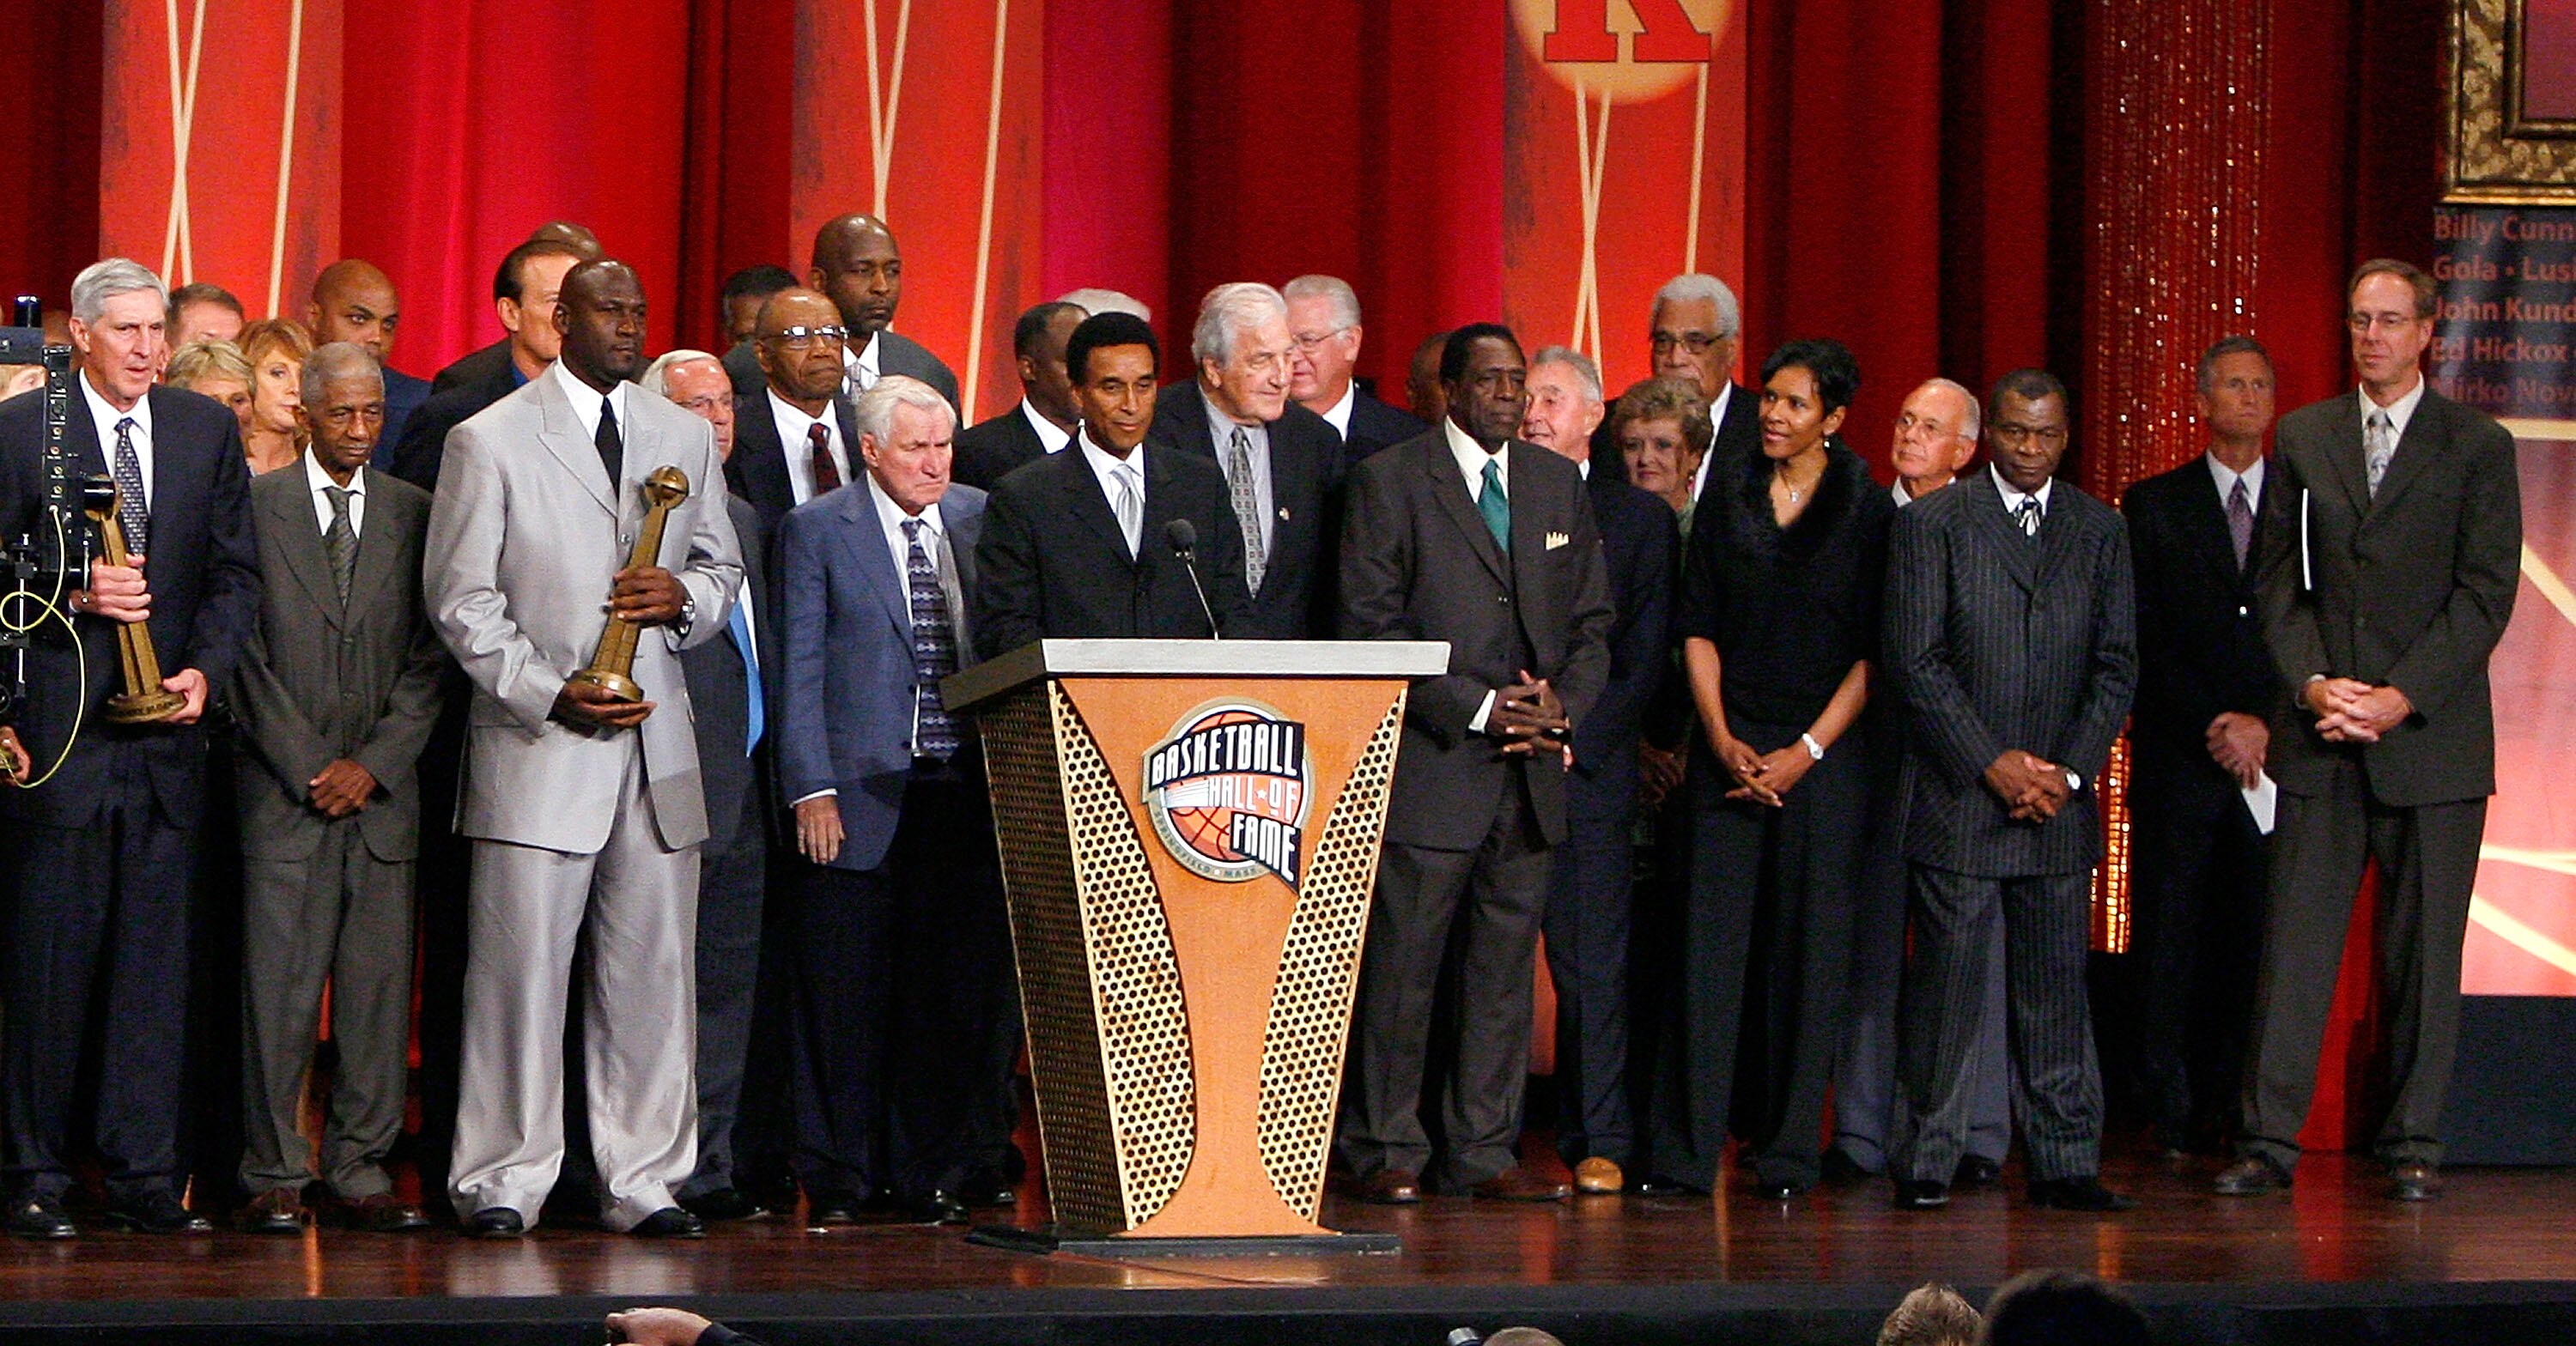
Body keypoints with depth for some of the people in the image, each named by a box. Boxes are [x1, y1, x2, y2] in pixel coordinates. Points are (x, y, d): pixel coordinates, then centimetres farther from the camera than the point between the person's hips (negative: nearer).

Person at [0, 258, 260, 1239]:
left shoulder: (208, 432, 12)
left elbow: (236, 571, 10)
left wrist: (206, 668, -5)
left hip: (166, 733, 3)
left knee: (155, 964, 3)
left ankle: (145, 1177, 7)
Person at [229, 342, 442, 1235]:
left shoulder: (416, 514, 11)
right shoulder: (255, 506, 4)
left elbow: (432, 656, 7)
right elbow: (246, 651, 0)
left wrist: (375, 763, -4)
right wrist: (306, 767, -6)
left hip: (383, 789, 2)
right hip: (283, 790, -2)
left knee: (381, 983, 0)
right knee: (279, 984, -5)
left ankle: (361, 1169, 6)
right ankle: (274, 1176, 1)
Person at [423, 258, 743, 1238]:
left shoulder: (686, 438, 16)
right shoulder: (489, 440, 2)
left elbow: (723, 568, 23)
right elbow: (460, 596, -1)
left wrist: (685, 596, -1)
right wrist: (549, 694, -11)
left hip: (657, 746, 4)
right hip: (537, 745, -4)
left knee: (652, 972, 3)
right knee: (521, 966, -6)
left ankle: (644, 1183, 9)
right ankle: (503, 1183, 1)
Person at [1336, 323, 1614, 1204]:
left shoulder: (1559, 485, 15)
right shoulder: (1389, 480, -1)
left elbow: (1593, 625, 17)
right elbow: (1372, 626, -7)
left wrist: (1562, 703, -3)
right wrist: (1476, 708, -13)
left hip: (1532, 768, 5)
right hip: (1429, 767, -5)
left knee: (1505, 967, 7)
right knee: (1402, 965, -3)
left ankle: (1484, 1152, 12)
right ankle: (1387, 1153, 5)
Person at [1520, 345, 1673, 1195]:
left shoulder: (1640, 518, 8)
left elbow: (1645, 661, 2)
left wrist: (1574, 736, -9)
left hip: (1589, 766, -1)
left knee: (1591, 957, -2)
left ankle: (1598, 1142, 2)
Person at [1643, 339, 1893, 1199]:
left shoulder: (1867, 510, 1)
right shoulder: (1729, 496, 9)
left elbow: (1873, 652, -1)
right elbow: (1699, 626, 8)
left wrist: (1806, 751, -9)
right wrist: (1722, 738, -4)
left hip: (1826, 752, -2)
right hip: (1731, 746, 2)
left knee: (1808, 942, -2)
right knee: (1713, 935, -4)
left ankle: (1788, 1152, 6)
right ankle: (1685, 1150, -3)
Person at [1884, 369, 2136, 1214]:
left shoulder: (2101, 531, 12)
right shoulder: (1931, 523, 1)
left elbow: (2117, 665, 10)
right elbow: (1917, 661, -5)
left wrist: (2071, 772, -3)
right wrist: (1994, 764, -10)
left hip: (2061, 797, 3)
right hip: (1957, 793, -3)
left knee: (2057, 983, 4)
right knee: (1946, 976, -3)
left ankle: (2065, 1165, 9)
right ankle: (1927, 1164, 3)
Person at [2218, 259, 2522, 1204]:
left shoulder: (2477, 449, 3)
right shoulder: (2302, 438, 12)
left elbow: (2487, 593, -3)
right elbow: (2276, 577, 9)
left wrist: (2403, 698, -12)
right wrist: (2312, 684, -6)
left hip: (2432, 734, -2)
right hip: (2319, 736, 2)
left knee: (2424, 949, 1)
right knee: (2295, 939, -2)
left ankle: (2412, 1144, 9)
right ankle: (2269, 1142, -1)